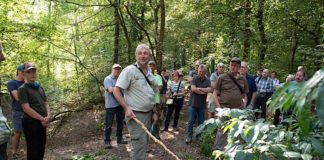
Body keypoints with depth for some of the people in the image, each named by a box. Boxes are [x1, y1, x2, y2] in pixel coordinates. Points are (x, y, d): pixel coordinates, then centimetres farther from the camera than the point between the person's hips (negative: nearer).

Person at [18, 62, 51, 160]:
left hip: (42, 123, 7)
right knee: (33, 149, 2)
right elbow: (26, 108, -17)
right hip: (31, 122, -7)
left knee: (41, 148, 17)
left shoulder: (40, 88, 13)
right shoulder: (23, 89, -9)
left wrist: (48, 116, -6)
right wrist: (42, 119, -15)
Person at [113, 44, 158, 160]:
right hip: (135, 114, -8)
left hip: (148, 114, 8)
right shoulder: (129, 70, -12)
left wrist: (154, 112, 15)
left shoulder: (150, 74, 12)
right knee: (139, 144, -6)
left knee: (144, 143, 16)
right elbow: (116, 91, -14)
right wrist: (126, 108, -22)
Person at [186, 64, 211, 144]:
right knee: (191, 121, 0)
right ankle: (189, 136, 7)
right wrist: (204, 91, -11)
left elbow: (209, 90, -10)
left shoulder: (207, 80, 4)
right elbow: (193, 89, -16)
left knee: (201, 121, 10)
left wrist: (199, 88, -11)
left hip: (202, 104, 2)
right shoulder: (194, 79, -3)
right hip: (193, 103, -2)